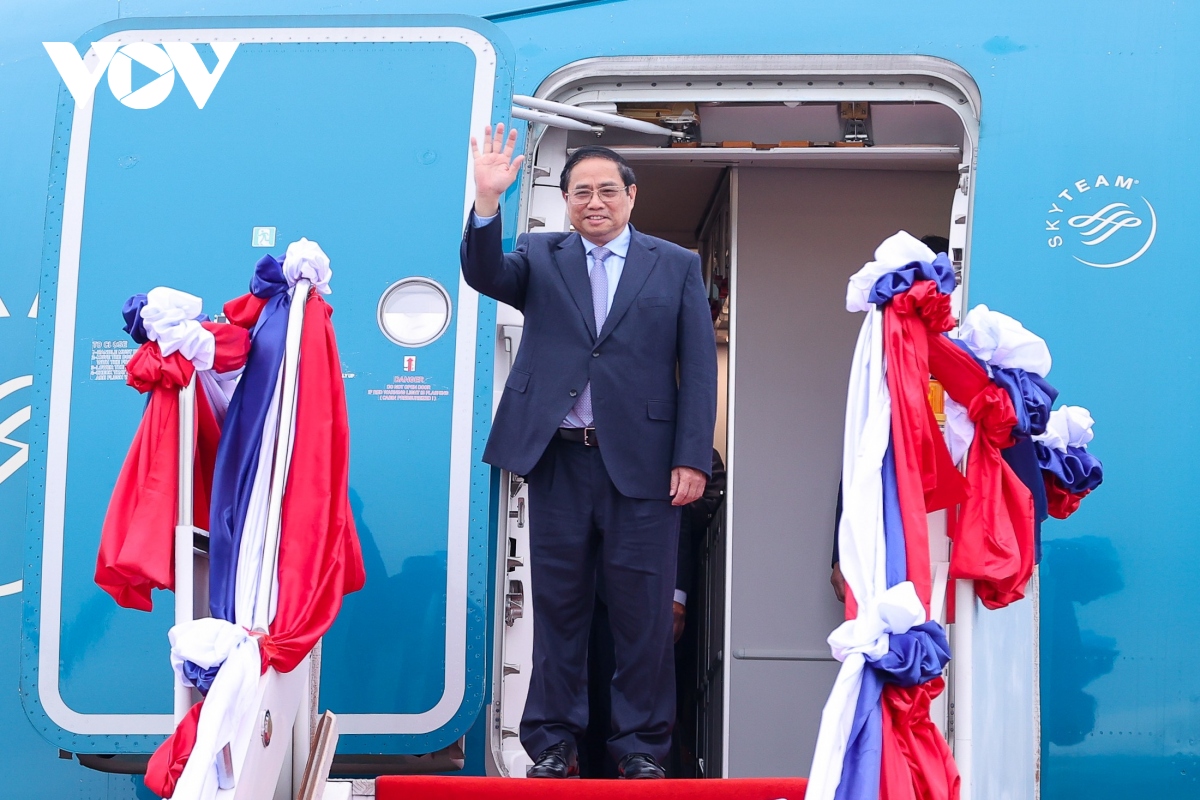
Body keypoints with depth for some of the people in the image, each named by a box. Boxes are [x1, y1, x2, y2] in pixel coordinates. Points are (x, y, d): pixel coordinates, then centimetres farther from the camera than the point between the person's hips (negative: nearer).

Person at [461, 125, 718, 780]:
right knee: (557, 606, 7)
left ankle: (641, 746, 12)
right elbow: (485, 275, -8)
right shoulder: (540, 257, 13)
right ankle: (553, 743, 16)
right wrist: (487, 201, -24)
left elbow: (698, 368, 4)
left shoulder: (676, 266, 10)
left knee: (643, 613, 1)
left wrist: (693, 458, -5)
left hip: (642, 462, -1)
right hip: (558, 459, 1)